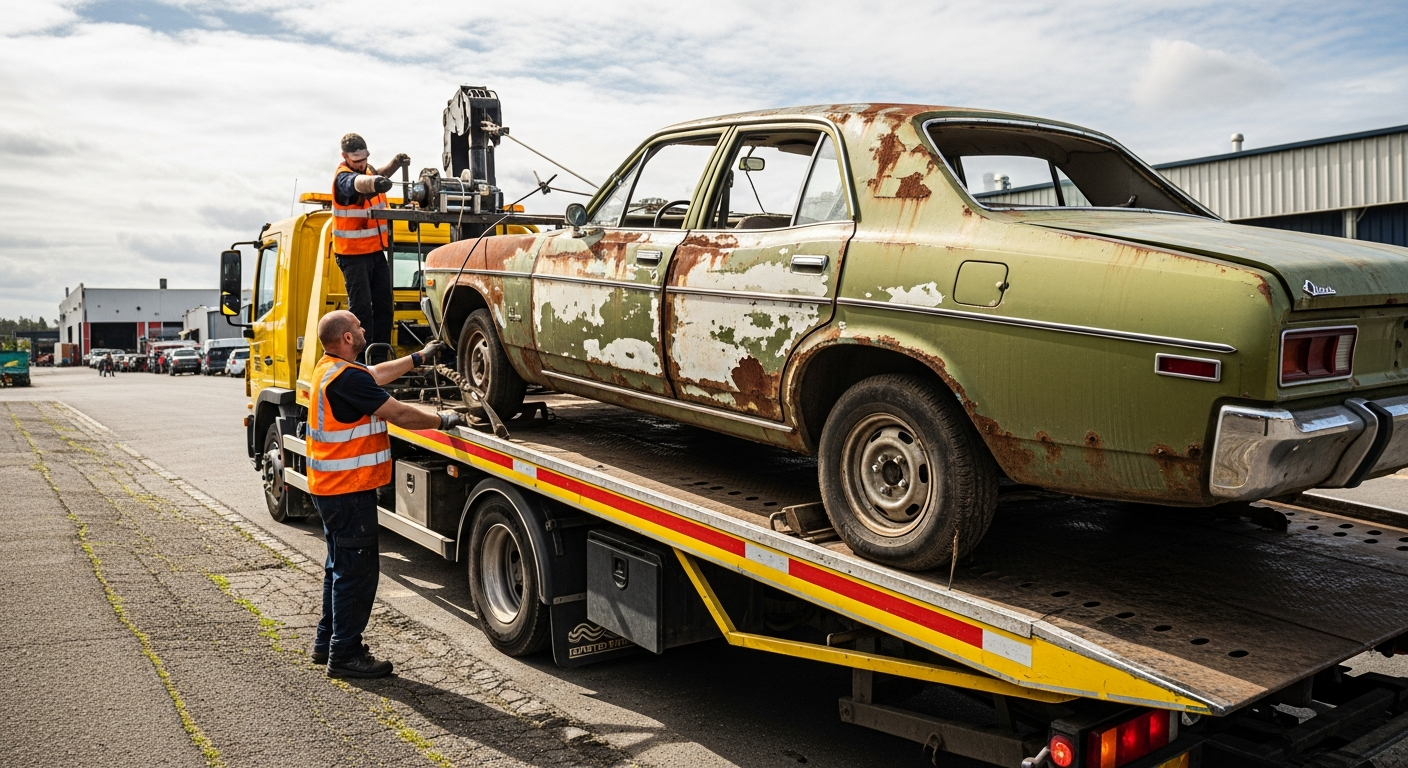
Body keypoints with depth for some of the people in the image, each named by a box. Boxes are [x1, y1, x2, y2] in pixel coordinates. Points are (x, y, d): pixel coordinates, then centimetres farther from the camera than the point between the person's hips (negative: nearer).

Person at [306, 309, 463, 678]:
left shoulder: (329, 367, 8)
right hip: (348, 490, -11)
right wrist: (442, 420, -8)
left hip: (331, 488, 11)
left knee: (341, 566, 21)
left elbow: (376, 374, 24)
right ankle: (345, 655, 5)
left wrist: (417, 358, 28)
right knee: (357, 571, -2)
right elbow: (400, 415, -21)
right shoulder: (346, 378, -23)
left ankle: (327, 641, 32)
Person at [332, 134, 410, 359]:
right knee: (361, 308, -11)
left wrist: (395, 164, 11)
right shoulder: (343, 178, -18)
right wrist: (375, 182, -65)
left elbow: (376, 174, 32)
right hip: (353, 254, -8)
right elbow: (359, 183, -42)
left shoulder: (367, 168, 7)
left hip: (376, 250, 8)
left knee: (384, 305, 8)